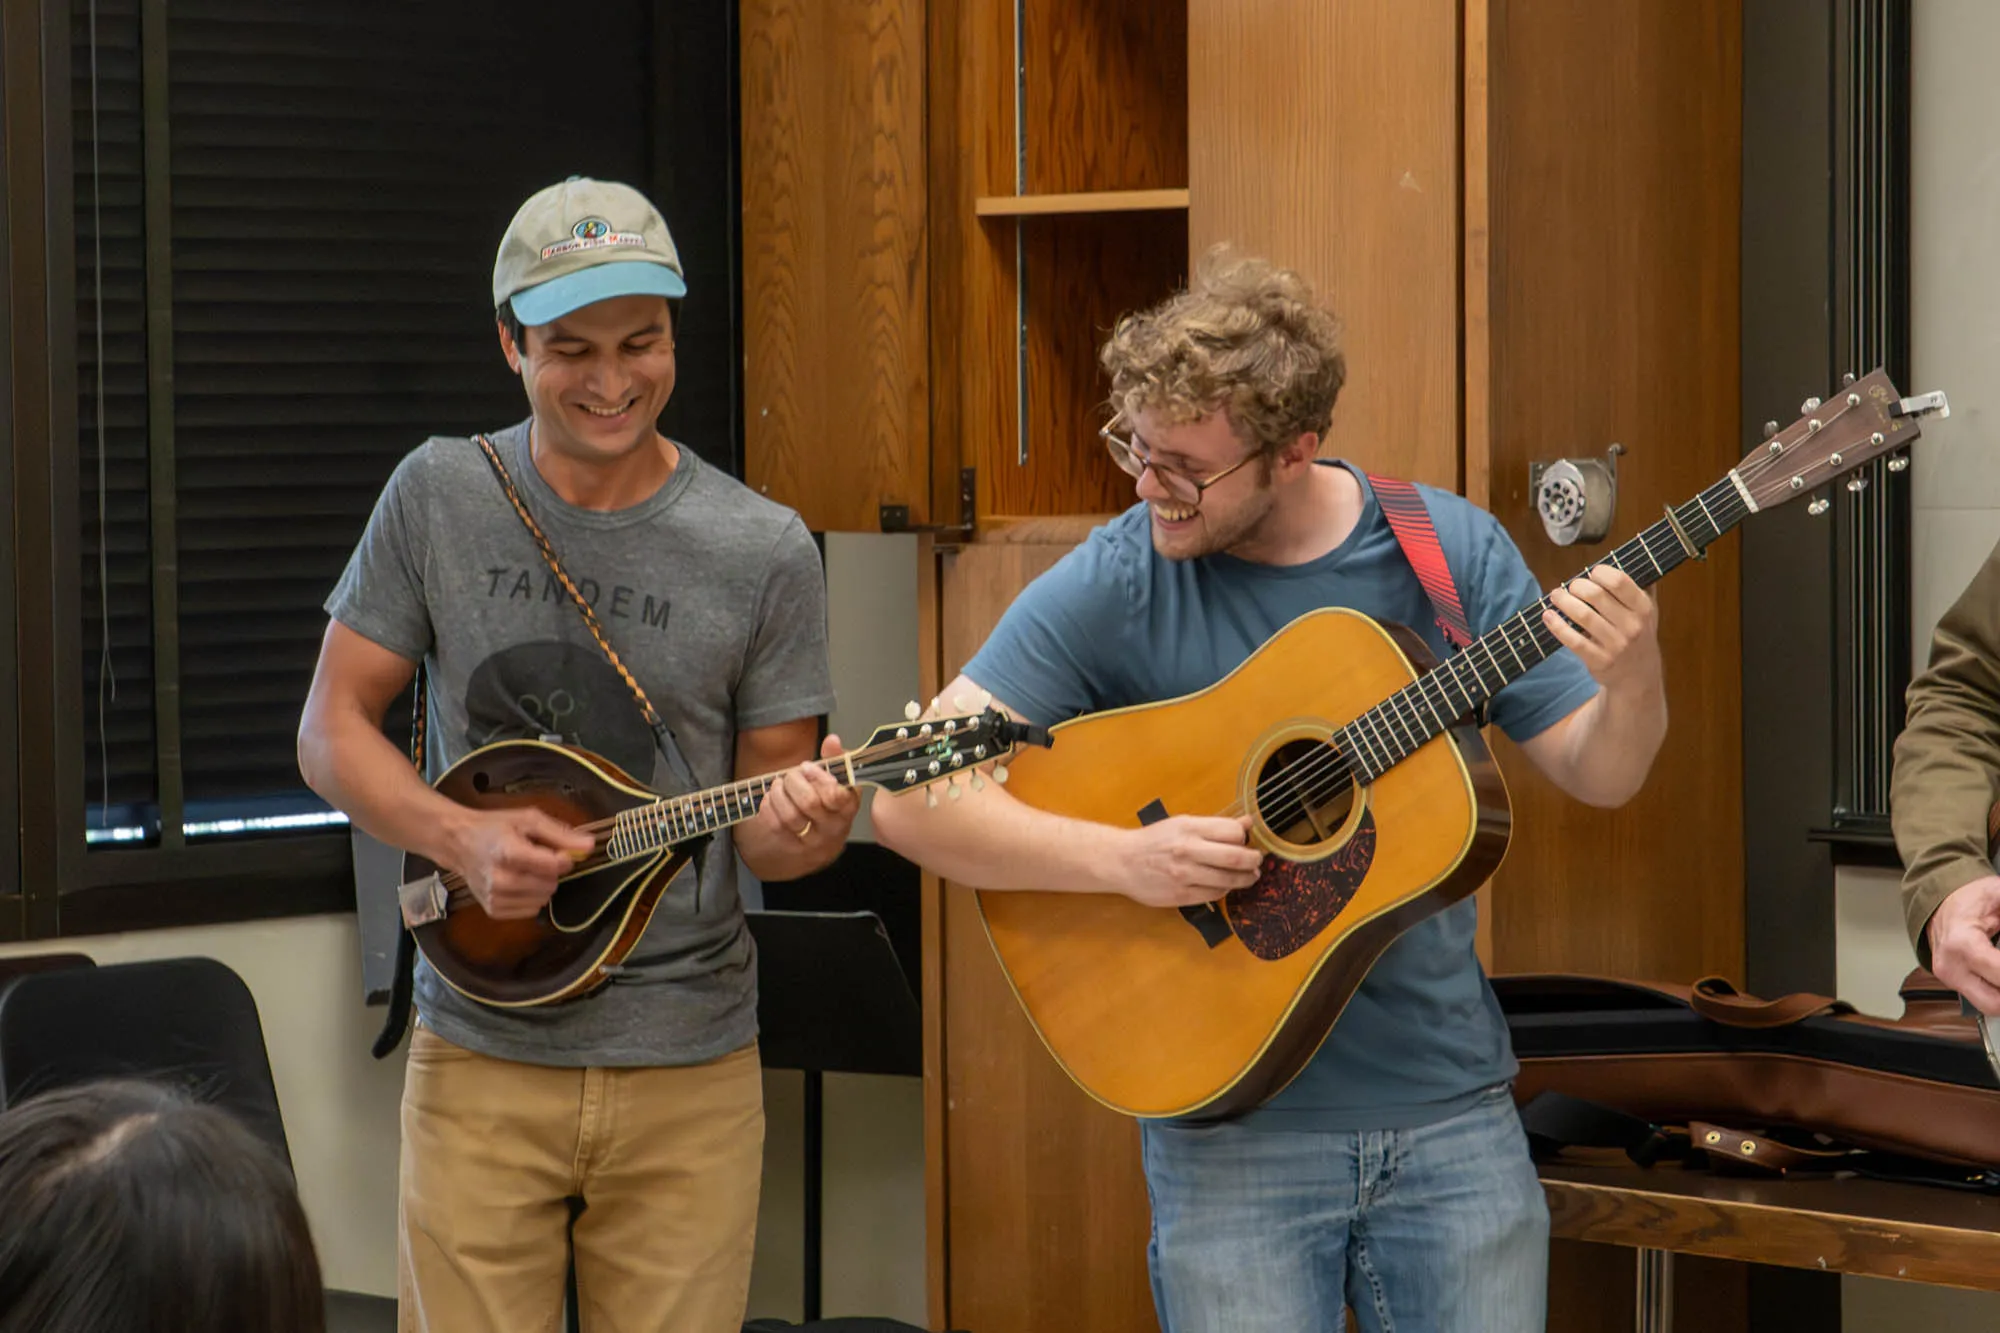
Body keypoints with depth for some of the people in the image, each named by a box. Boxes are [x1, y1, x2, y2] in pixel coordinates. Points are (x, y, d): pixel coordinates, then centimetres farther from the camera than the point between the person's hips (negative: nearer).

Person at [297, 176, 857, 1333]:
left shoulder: (765, 552, -3)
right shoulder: (440, 499, 0)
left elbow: (764, 817, 4)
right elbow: (333, 730, 3)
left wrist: (801, 830, -21)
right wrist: (463, 837, -15)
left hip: (690, 1069, 0)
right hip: (484, 1053, 0)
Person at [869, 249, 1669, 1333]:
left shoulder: (1444, 552, -1)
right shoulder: (1111, 587, -8)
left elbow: (1597, 775, 3)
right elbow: (910, 798, -12)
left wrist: (1631, 683, -19)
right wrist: (1119, 857, -24)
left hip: (1449, 1103, 2)